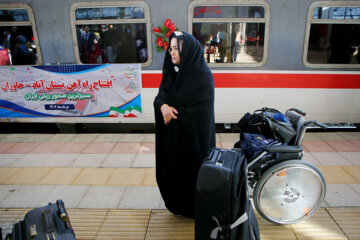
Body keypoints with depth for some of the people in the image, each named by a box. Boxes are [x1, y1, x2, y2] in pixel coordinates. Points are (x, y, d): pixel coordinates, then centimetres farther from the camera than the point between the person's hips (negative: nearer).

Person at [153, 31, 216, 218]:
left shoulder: (202, 76, -15)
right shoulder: (172, 71, 5)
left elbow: (201, 111, -18)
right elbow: (159, 98, 6)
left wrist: (172, 111, -14)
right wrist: (163, 107, -17)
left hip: (193, 135, -6)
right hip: (171, 134, 6)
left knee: (192, 170, 8)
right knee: (172, 169, 14)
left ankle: (195, 208, 31)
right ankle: (176, 204, 37)